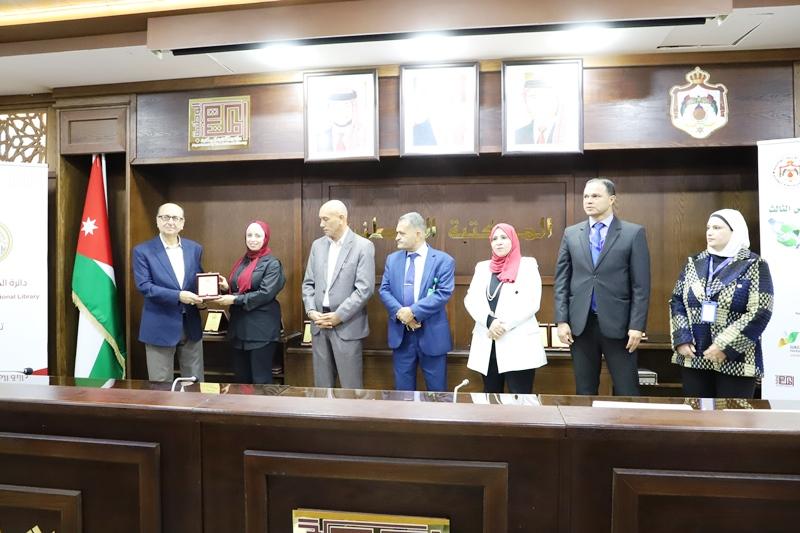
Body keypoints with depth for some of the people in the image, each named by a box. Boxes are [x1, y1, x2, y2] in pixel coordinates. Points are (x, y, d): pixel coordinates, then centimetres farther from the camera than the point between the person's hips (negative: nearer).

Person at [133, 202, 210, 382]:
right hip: (160, 327, -3)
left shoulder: (195, 249, 7)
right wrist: (178, 296, -24)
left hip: (191, 325, 4)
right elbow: (144, 286, -13)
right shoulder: (142, 251, -5)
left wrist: (202, 297, -9)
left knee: (195, 382, 12)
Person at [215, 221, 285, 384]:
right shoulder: (241, 262, 15)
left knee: (261, 380, -1)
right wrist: (226, 287, -1)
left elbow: (266, 293, -17)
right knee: (241, 378, 13)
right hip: (239, 327, 7)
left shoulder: (272, 263, -6)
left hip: (261, 329, -7)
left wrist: (235, 299, -17)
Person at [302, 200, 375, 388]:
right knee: (321, 384, 13)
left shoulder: (363, 246, -7)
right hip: (319, 323, 5)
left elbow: (365, 288, -13)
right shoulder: (317, 245, 10)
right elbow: (308, 283, 11)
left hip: (347, 325, -5)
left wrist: (339, 316, -16)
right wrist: (311, 310, -5)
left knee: (350, 385, 3)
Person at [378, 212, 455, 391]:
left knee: (436, 390, 9)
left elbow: (443, 293, -14)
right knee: (403, 388, 13)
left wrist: (413, 311, -20)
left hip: (432, 334, -3)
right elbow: (384, 290, 3)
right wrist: (400, 312, -15)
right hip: (401, 334, 4)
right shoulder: (392, 259, 9)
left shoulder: (443, 260, -5)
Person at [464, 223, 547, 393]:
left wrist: (504, 324, -15)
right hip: (487, 343, 4)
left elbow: (531, 303, -8)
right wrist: (490, 321, -14)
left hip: (518, 343, -4)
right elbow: (470, 300, 3)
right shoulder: (482, 267, 14)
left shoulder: (527, 265, 4)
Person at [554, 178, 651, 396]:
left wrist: (637, 325, -9)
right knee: (585, 391, 12)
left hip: (617, 323, -2)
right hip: (580, 323, 3)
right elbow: (561, 280, 6)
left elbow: (641, 285, -3)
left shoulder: (633, 233, 0)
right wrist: (562, 320, 0)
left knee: (626, 392, 5)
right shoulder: (571, 233, 8)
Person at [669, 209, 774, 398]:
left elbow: (760, 312, -11)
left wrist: (725, 347, -16)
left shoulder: (754, 265, -3)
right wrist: (681, 339, -5)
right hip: (693, 358, 4)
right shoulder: (694, 263, 9)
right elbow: (677, 301, 8)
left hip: (735, 361, -3)